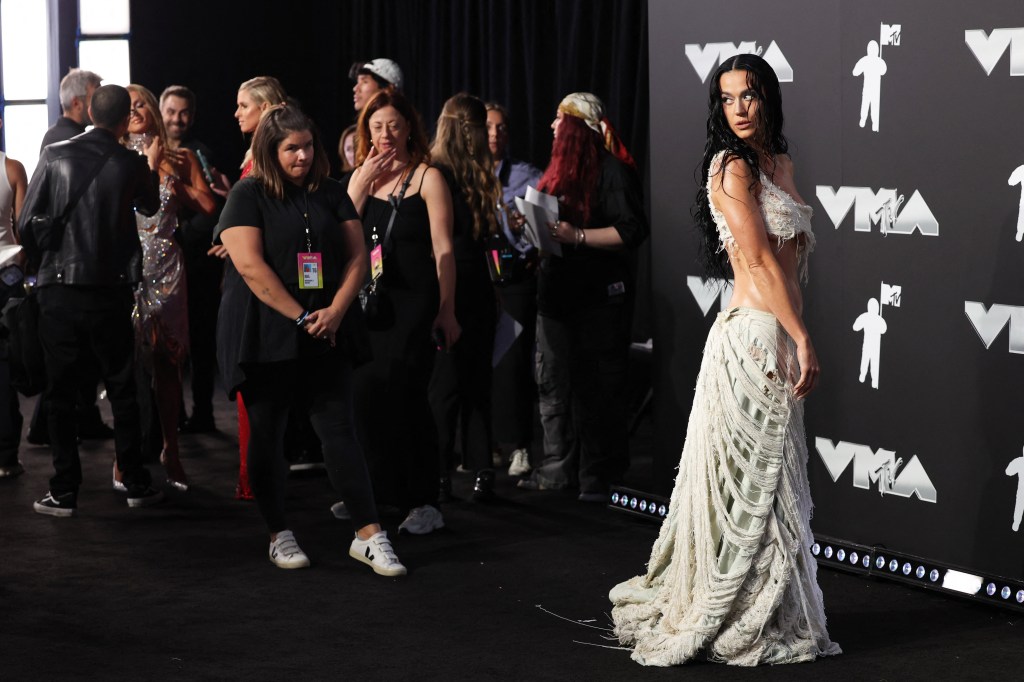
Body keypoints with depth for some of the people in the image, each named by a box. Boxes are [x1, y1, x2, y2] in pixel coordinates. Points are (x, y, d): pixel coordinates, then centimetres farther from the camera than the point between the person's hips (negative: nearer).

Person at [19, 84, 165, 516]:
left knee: (60, 392, 6)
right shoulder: (130, 165, -3)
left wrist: (44, 264, 11)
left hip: (59, 290, -1)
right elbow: (149, 206, 18)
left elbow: (27, 224, -7)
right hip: (111, 292, 1)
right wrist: (152, 166, 35)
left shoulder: (55, 156, -6)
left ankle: (65, 492, 6)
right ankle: (136, 484, 16)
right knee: (122, 390, 12)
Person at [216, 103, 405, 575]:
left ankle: (368, 535, -1)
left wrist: (334, 312, -9)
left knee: (339, 432, -1)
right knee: (267, 435, 5)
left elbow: (356, 256, 7)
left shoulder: (330, 194, 10)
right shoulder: (248, 196, -4)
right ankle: (278, 535, 16)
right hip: (265, 338, -3)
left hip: (323, 338, 3)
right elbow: (250, 266, -13)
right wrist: (301, 318, -15)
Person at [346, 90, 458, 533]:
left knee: (404, 394, -9)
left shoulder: (427, 177, -4)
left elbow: (442, 248, -7)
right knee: (366, 393, 5)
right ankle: (373, 492, 18)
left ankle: (424, 502, -3)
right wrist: (362, 185, -5)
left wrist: (447, 309, -11)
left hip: (412, 301, -5)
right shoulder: (361, 176, 13)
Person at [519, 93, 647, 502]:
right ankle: (558, 469, 18)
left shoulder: (612, 170, -11)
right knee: (553, 384, 11)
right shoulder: (561, 169, 16)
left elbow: (632, 232, -18)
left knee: (597, 390, -3)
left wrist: (577, 236, -22)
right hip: (557, 291, 9)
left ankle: (598, 479, 3)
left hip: (599, 296, -9)